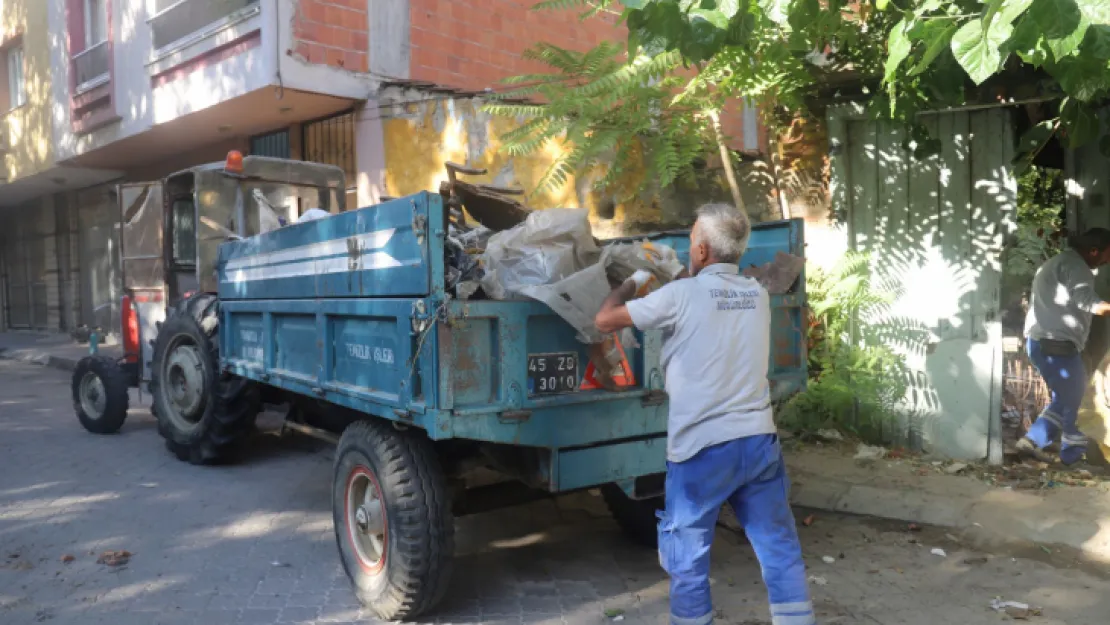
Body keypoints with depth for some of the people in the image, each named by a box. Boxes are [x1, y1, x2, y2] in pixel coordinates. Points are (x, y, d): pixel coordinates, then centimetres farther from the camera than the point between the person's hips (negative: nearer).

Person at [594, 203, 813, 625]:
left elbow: (604, 321, -3)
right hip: (759, 439, 6)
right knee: (780, 548, 13)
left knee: (688, 558, 9)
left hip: (703, 447, -5)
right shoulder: (757, 295, 9)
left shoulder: (682, 294, -10)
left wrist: (631, 284, 14)